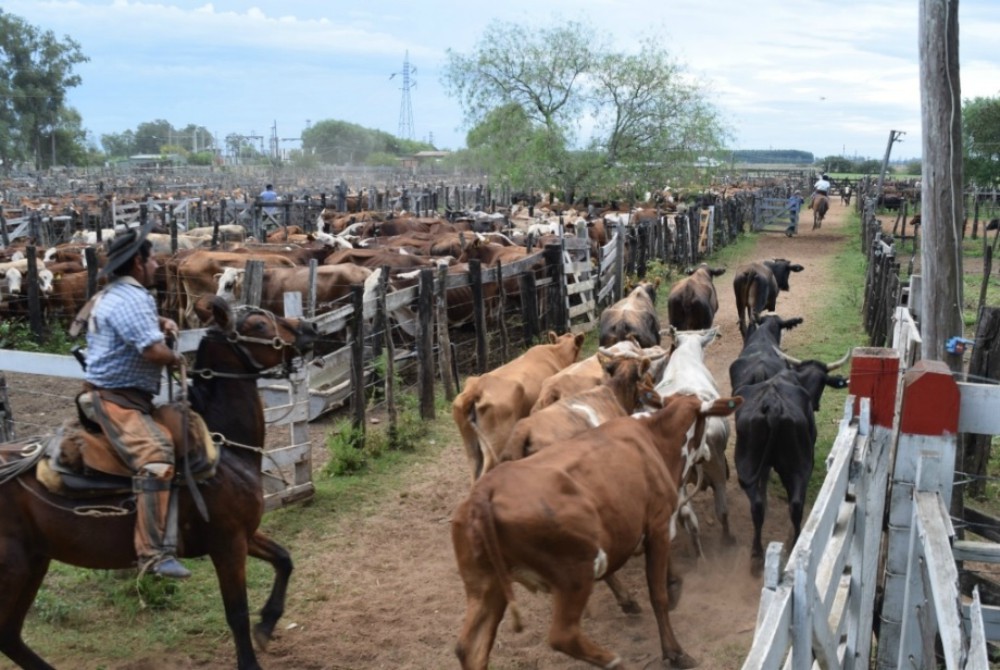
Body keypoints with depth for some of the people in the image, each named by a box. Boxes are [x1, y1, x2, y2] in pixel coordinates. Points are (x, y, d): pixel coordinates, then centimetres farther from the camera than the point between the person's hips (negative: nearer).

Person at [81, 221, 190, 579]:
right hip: (115, 399, -12)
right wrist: (177, 358, -4)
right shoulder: (132, 298, -16)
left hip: (118, 394, 12)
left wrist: (162, 322, 16)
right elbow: (153, 350, -26)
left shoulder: (116, 294, 17)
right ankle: (155, 553, -41)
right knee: (155, 456, -32)